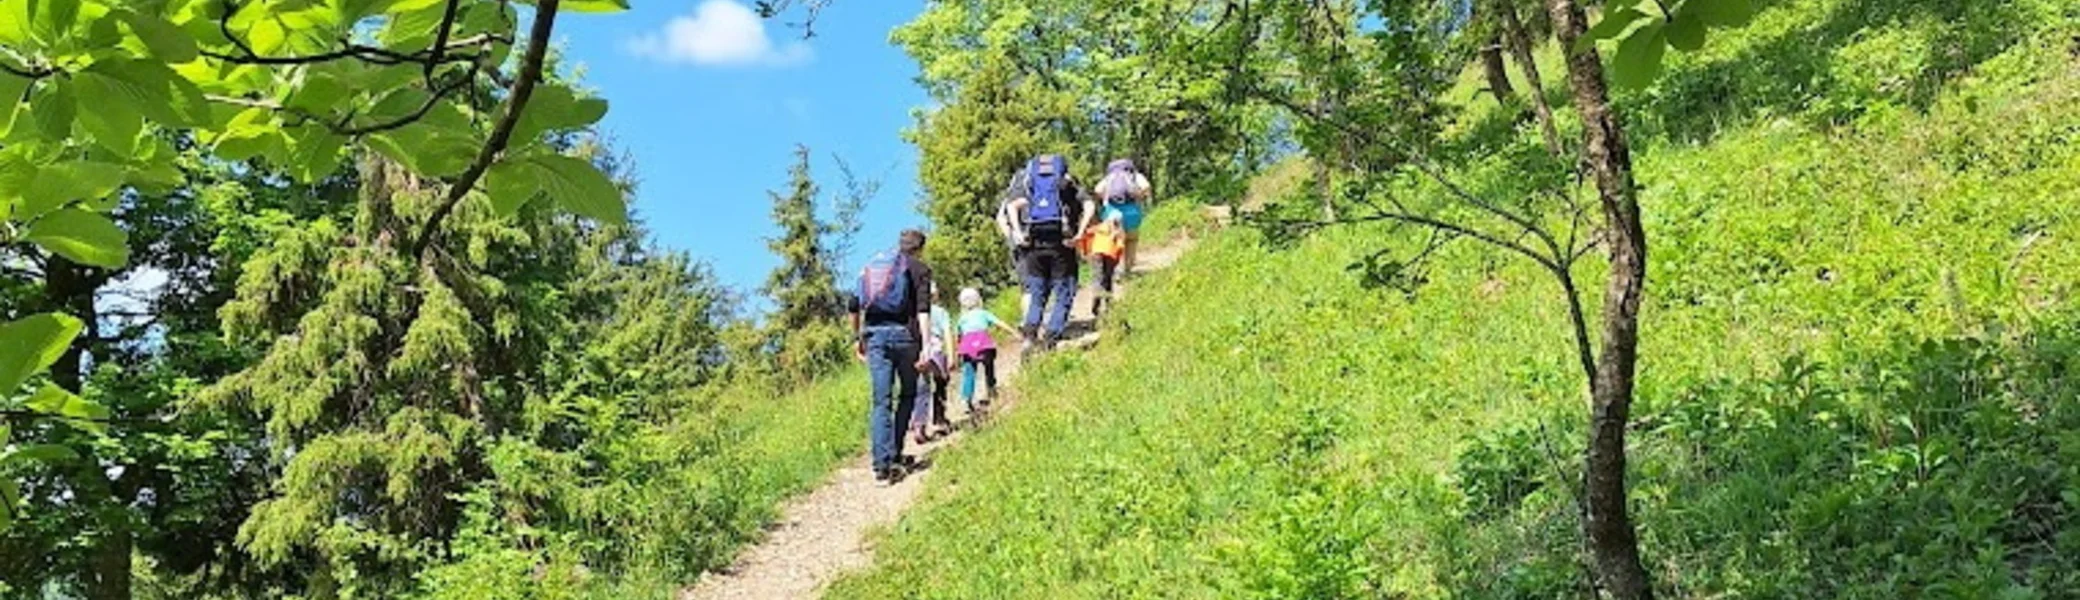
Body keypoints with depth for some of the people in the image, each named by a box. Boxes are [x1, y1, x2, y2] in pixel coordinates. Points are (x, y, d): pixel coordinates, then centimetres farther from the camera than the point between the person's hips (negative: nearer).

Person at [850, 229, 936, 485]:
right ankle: (895, 456, 13)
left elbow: (855, 307, 16)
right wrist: (926, 346, -14)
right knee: (907, 395, 15)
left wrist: (858, 338, 25)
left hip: (874, 334, 3)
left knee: (880, 402, 1)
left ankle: (882, 464, -7)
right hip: (903, 333, -3)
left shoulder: (871, 265, 19)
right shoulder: (919, 269, 4)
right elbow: (923, 310, -9)